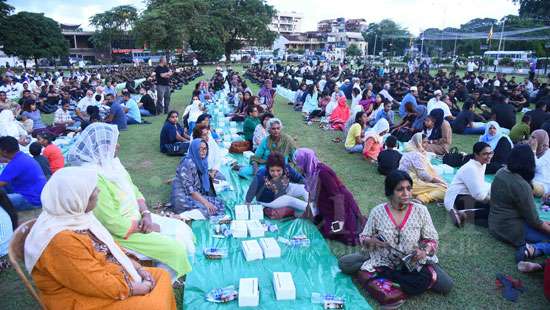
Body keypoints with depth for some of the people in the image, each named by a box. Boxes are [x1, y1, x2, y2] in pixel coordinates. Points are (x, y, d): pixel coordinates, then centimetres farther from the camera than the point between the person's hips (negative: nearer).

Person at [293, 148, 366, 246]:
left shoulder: (322, 172, -28)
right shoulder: (313, 172, -1)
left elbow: (337, 196, -29)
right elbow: (313, 195, 11)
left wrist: (338, 220, -29)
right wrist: (307, 213, 18)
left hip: (343, 208, -9)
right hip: (329, 208, 9)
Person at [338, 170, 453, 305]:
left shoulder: (421, 210, -11)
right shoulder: (377, 211, -11)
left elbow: (432, 239, -2)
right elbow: (363, 238, -1)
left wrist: (424, 251, -23)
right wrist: (371, 241, -25)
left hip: (415, 263, 1)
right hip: (383, 262, -1)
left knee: (447, 285, -24)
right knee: (344, 263, -17)